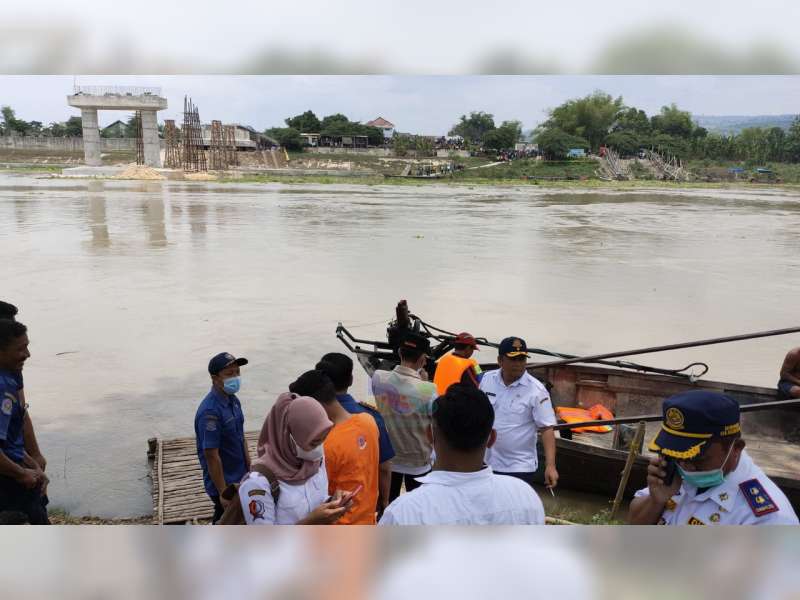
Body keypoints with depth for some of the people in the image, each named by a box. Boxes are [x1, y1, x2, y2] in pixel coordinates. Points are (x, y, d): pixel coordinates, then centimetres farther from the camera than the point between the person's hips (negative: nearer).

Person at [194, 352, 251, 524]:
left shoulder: (233, 400, 1)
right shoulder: (210, 411, -27)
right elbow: (212, 455, -25)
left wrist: (249, 468, 15)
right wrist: (223, 492, -21)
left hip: (239, 477, 8)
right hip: (223, 482, -8)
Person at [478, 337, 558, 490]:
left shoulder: (536, 390, -16)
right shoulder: (487, 379, -3)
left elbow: (547, 429, -16)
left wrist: (550, 465, -24)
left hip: (519, 466, -4)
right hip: (486, 462, 5)